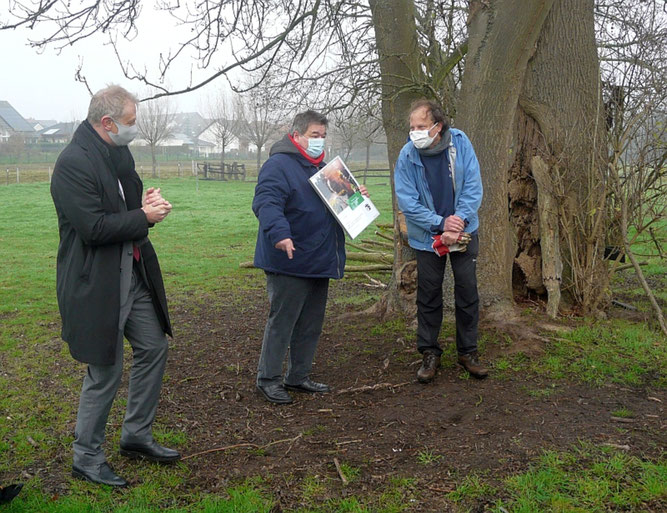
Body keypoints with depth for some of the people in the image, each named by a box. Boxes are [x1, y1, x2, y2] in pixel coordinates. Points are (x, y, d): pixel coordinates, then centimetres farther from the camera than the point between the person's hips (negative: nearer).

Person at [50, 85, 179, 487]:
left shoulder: (120, 153, 9)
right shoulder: (73, 163, -19)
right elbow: (93, 228, -24)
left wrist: (147, 203, -2)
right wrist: (144, 216, -15)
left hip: (134, 273, 9)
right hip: (97, 283, -9)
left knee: (154, 349, 15)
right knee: (106, 372, 0)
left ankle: (137, 436, 33)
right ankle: (87, 458, 21)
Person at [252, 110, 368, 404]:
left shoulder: (320, 167, 19)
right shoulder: (279, 165, -12)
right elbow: (265, 202, -26)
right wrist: (279, 232, -42)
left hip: (319, 261, 9)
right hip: (289, 264, -9)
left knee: (311, 324, 15)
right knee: (282, 321, -2)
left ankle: (299, 376, 28)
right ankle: (268, 378, 12)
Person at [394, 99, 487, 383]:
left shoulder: (460, 143, -10)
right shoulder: (407, 156, -13)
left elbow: (473, 187, -8)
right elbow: (407, 201, -14)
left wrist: (459, 221, -18)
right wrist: (440, 223, -21)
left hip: (464, 231, 1)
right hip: (427, 236, -1)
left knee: (467, 292, 6)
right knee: (428, 295, 6)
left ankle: (468, 351, 21)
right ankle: (429, 353, 20)